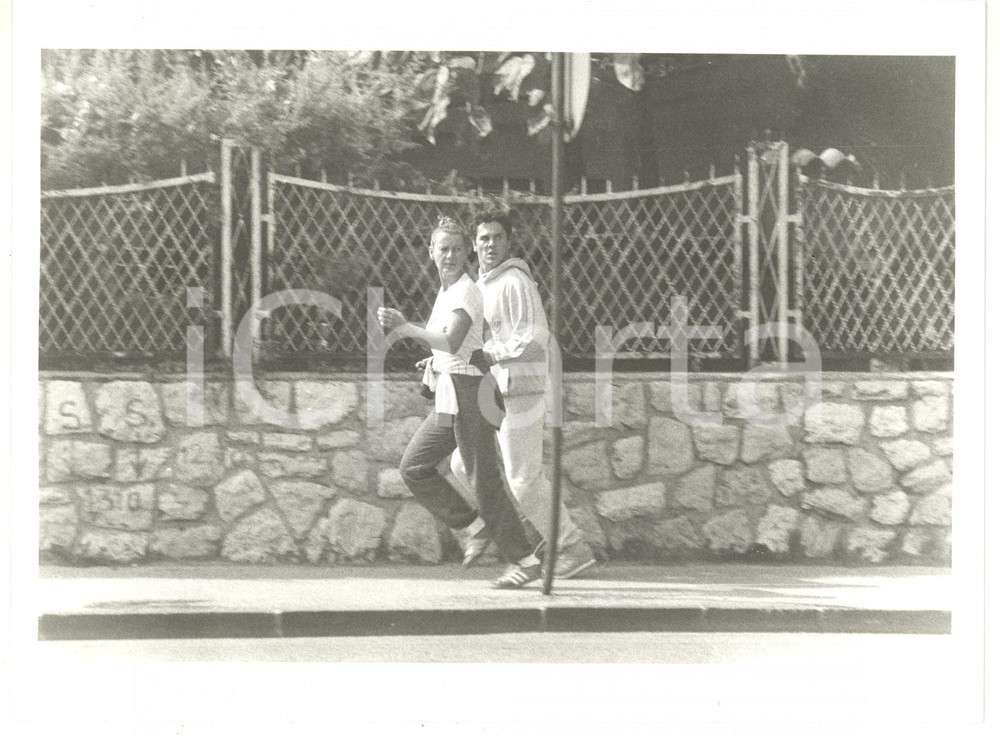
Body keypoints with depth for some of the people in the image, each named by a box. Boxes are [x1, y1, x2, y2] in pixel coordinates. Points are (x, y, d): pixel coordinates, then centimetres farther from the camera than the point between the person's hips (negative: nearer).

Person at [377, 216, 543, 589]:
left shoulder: (466, 291, -13)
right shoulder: (446, 292, 16)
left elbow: (453, 342, -29)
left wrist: (406, 327, -31)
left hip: (467, 392, -10)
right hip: (448, 396, 10)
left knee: (484, 479, -7)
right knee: (414, 466, 8)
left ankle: (523, 560, 0)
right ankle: (471, 526, 15)